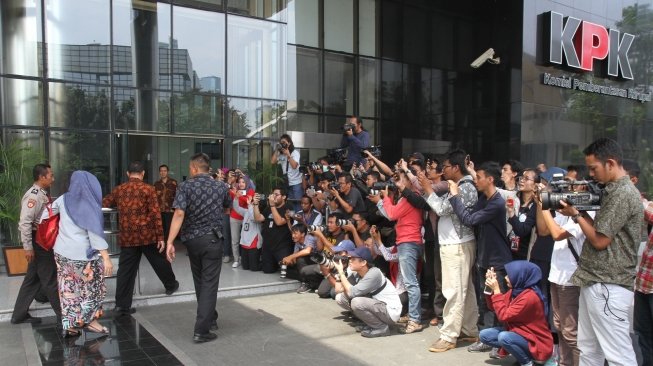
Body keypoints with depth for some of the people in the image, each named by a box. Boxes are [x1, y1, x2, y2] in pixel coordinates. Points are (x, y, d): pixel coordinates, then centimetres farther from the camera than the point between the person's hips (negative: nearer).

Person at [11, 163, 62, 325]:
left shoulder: (42, 194, 10)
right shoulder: (34, 195, -18)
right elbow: (24, 222, -23)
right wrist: (27, 247, -23)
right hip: (38, 241, -9)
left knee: (33, 279, 15)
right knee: (50, 279, 0)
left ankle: (19, 315, 25)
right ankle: (63, 314, 9)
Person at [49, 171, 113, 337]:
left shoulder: (64, 199, 0)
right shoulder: (90, 206, -15)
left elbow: (47, 214, 11)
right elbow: (95, 233, -19)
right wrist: (106, 257, -19)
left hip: (62, 252, 5)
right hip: (83, 255, -5)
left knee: (68, 289, 11)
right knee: (92, 287, 12)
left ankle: (69, 325, 15)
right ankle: (89, 321, 18)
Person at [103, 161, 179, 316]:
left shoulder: (118, 190, 6)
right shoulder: (148, 189, -6)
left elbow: (102, 205, 14)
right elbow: (155, 214, -11)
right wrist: (160, 236, -8)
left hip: (127, 237, 3)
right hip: (147, 235, -3)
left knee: (126, 270, 6)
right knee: (159, 262, 18)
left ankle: (122, 305, 8)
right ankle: (171, 285, 37)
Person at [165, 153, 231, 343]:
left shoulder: (185, 186, -4)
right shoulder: (221, 187, 3)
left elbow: (179, 214, -17)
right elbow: (227, 207, 22)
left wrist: (170, 242, -20)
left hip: (191, 239, 1)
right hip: (212, 239, -1)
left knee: (200, 282, 19)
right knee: (209, 283, 0)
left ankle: (210, 319, 33)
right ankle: (201, 330, -4)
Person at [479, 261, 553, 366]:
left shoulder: (530, 296, -27)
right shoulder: (514, 290, -1)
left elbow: (504, 316, -26)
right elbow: (493, 307, 7)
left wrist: (496, 290, -24)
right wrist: (491, 288, -7)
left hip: (536, 342, -8)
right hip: (519, 332, 9)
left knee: (504, 337, -33)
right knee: (484, 335, -2)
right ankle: (520, 352, 6)